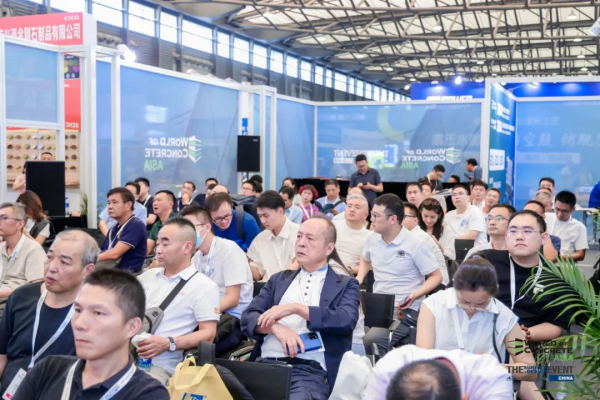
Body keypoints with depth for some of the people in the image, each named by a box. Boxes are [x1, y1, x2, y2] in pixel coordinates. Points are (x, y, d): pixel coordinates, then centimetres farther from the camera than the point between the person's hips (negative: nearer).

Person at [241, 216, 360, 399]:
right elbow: (248, 317, 11)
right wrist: (276, 327, -10)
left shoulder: (345, 284, 12)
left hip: (311, 371, -2)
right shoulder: (279, 279, 21)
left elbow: (347, 320, -8)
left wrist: (295, 308, -12)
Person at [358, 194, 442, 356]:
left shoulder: (415, 245, -11)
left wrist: (415, 295, -21)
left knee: (372, 339, -31)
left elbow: (436, 276, -6)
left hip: (405, 309, -5)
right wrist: (358, 281, 10)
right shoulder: (372, 240, 6)